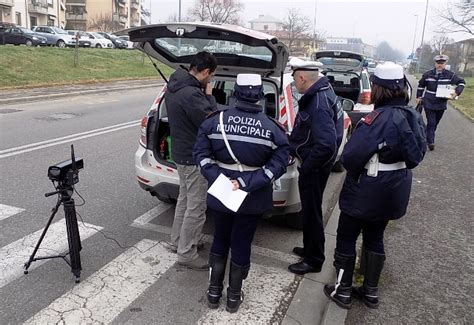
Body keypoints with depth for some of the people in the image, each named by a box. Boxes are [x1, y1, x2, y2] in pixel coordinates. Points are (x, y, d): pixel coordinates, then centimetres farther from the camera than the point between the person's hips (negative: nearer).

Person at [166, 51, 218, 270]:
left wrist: (204, 95, 4)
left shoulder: (175, 86, 6)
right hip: (194, 158, -11)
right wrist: (209, 96, -12)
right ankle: (186, 253, 14)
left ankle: (177, 241, 37)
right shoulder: (191, 94, -27)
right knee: (196, 207, 1)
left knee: (185, 199, 23)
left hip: (181, 152, 11)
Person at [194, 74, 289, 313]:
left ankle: (214, 292, 32)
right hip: (253, 199, -1)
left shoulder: (216, 121, -8)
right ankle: (234, 297, 30)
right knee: (241, 245, 14)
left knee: (220, 240, 21)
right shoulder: (271, 127, -10)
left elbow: (201, 153, -8)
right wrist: (247, 183, -18)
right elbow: (279, 162, -14)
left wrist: (217, 178, -13)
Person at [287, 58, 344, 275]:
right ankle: (310, 249, 42)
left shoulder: (319, 103, -27)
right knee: (310, 210, 23)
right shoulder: (321, 92, 6)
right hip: (315, 165, 10)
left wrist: (306, 167, -24)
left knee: (312, 212, 6)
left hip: (314, 168, -10)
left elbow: (326, 144, -35)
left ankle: (314, 260, 24)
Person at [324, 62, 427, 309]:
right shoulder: (413, 117, -1)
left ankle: (343, 292, 22)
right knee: (375, 237, 22)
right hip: (394, 190, 8)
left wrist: (355, 173, -6)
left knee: (346, 238, 10)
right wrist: (395, 166, 10)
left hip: (366, 191, -7)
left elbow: (351, 156, -27)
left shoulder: (379, 118, -26)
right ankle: (370, 292, 34)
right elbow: (417, 153, 8)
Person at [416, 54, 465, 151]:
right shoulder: (428, 74, -3)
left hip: (441, 104, 2)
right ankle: (430, 142, -4)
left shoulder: (450, 75, -3)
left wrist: (457, 92, -10)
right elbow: (421, 85, 11)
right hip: (429, 103, -2)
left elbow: (461, 82, 6)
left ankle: (427, 137, 30)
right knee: (431, 123, -9)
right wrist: (419, 96, 11)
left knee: (435, 123, 12)